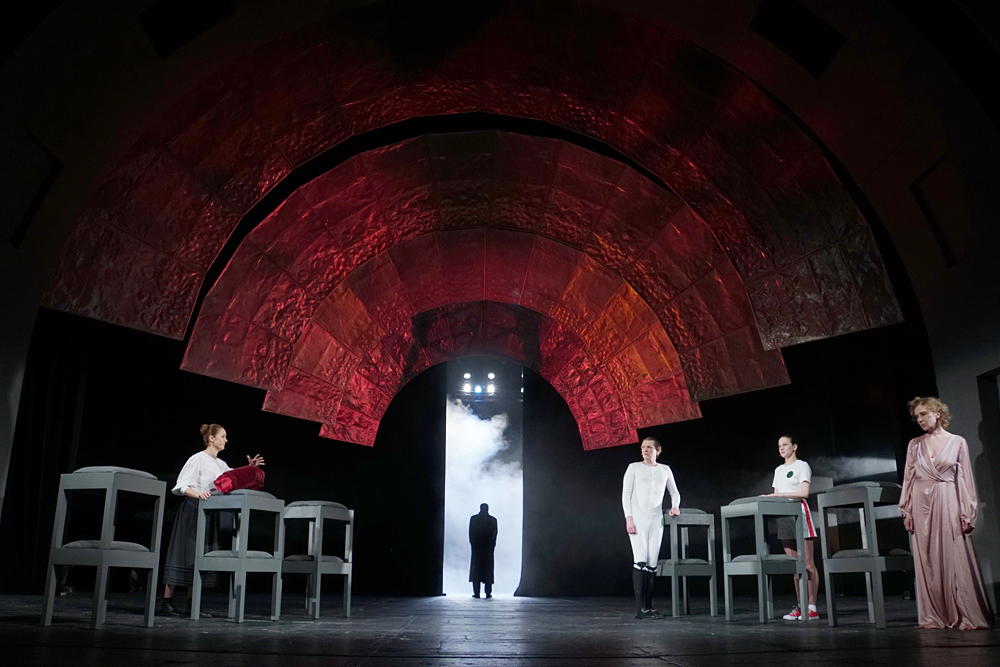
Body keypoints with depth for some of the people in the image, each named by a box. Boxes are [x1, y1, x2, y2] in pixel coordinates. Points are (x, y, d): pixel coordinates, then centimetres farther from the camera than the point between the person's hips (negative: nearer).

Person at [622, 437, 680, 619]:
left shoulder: (665, 470, 16)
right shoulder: (634, 467, 7)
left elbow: (674, 492, 22)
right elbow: (626, 494, 3)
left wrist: (675, 506, 1)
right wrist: (629, 518, -7)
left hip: (656, 519, 3)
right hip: (637, 517, -3)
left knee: (652, 563, -1)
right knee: (640, 560, -13)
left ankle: (649, 606, 3)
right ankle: (640, 607, -14)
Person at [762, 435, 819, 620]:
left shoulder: (802, 466, 0)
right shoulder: (778, 470, 20)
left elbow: (804, 493, -10)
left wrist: (780, 494, -17)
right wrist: (770, 498, -1)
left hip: (799, 514, -7)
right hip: (783, 515, 7)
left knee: (808, 564, -7)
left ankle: (812, 607, -7)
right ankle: (800, 606, 8)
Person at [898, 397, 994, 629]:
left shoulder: (958, 442, 4)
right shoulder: (914, 445, 9)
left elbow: (965, 479, 2)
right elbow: (908, 478, 10)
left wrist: (967, 514, -4)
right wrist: (907, 511, 4)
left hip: (948, 503, -2)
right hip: (921, 504, 2)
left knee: (954, 558, -4)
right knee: (927, 561, 3)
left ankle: (963, 616, 4)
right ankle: (935, 617, 9)